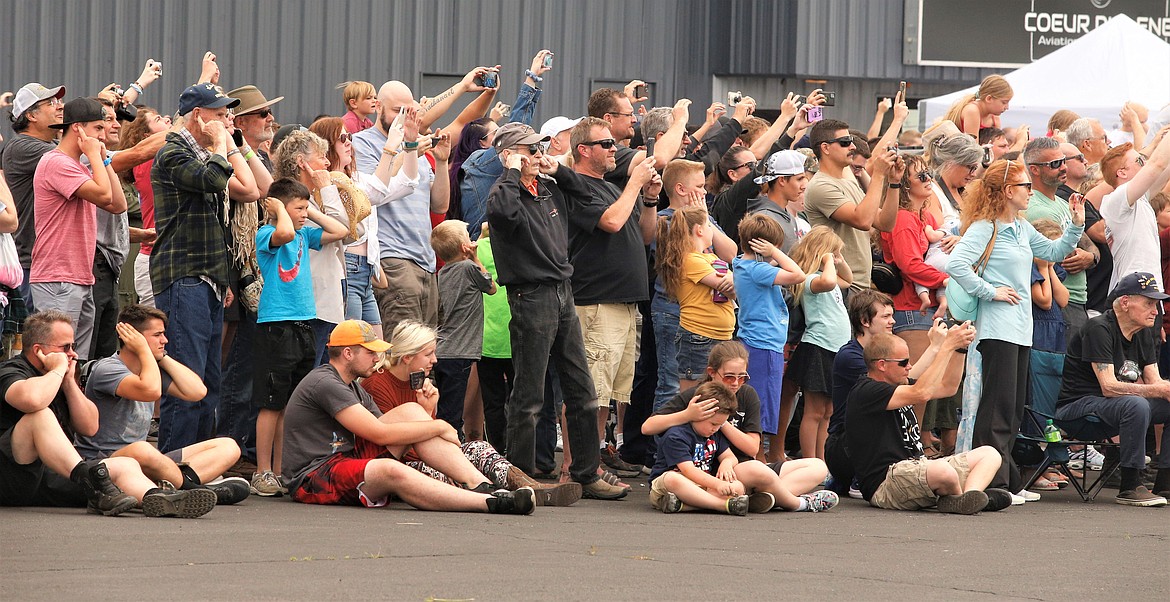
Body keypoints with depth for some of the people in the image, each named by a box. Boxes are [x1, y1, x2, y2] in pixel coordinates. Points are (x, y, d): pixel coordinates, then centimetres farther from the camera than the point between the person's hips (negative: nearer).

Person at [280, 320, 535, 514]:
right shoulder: (324, 384, -13)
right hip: (312, 476, -9)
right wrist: (439, 427, -8)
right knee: (391, 470, -37)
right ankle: (492, 503, -46)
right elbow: (380, 434, -18)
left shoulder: (353, 388, 20)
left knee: (410, 411, -3)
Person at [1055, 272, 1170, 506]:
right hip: (1077, 406, -9)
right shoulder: (1099, 329, -17)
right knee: (1136, 405, -35)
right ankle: (1129, 488, -29)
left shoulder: (1144, 334, 10)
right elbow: (1109, 387, -25)